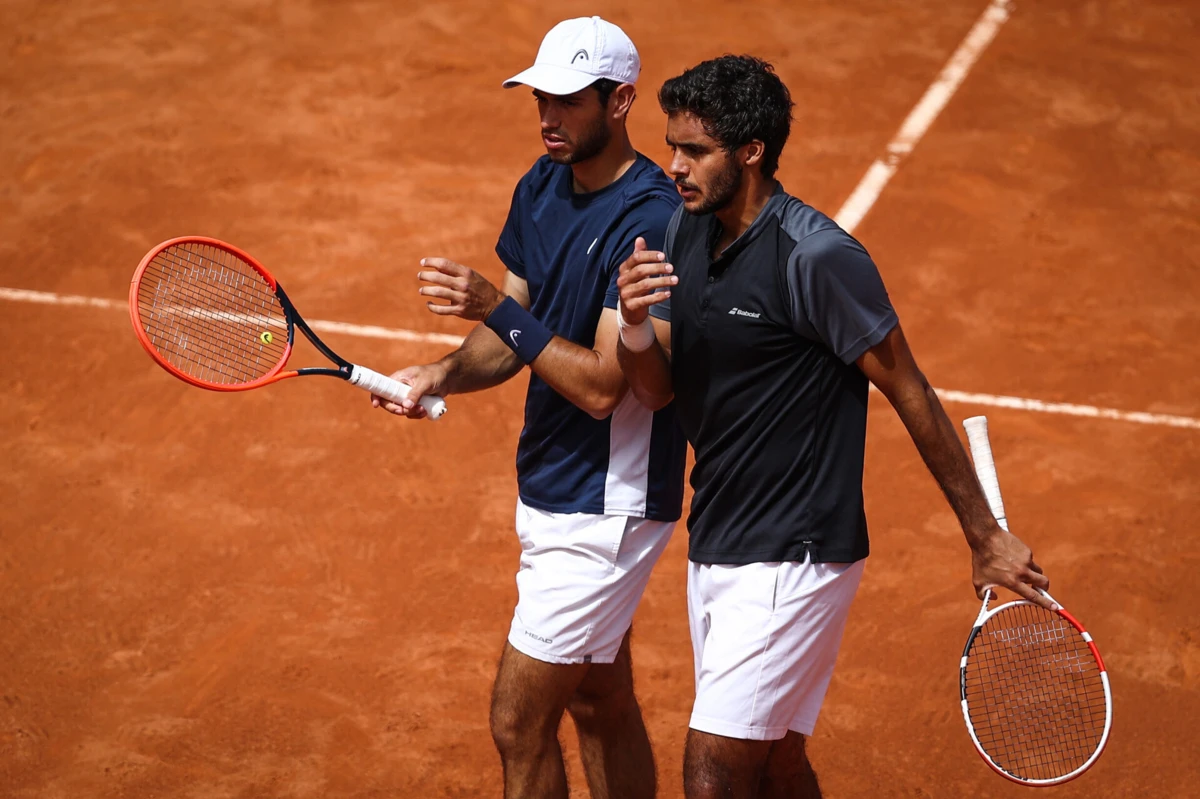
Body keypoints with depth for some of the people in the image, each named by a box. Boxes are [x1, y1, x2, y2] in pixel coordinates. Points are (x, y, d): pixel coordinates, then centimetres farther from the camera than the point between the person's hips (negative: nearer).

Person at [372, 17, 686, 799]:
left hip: (606, 509, -9)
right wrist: (442, 374, -7)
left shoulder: (650, 221, -23)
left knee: (520, 720, -4)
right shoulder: (541, 189, 5)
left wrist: (496, 306, -27)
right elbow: (514, 339, 11)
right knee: (599, 702, 19)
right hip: (551, 491, 9)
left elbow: (602, 385, -26)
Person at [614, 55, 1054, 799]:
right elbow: (658, 390, 6)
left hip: (793, 560, -8)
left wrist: (985, 537, -8)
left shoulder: (818, 257, -19)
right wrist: (637, 329, -18)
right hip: (714, 545, 8)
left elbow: (911, 395, -12)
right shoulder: (685, 231, 6)